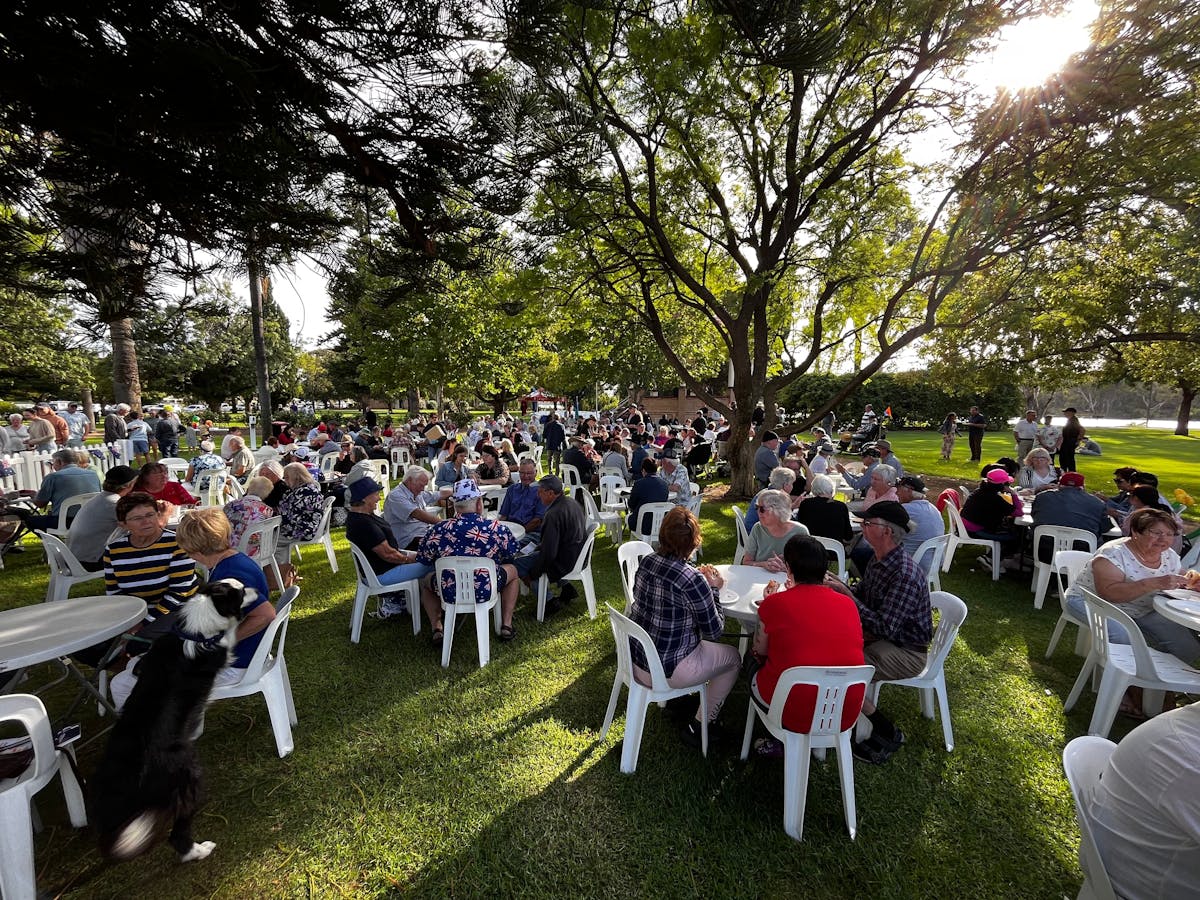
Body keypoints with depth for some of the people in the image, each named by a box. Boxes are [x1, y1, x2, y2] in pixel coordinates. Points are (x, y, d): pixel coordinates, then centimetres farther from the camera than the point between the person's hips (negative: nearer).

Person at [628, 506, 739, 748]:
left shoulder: (647, 561, -8)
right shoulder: (693, 581, -28)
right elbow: (714, 631, -14)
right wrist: (714, 590, -3)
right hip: (665, 671, -7)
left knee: (702, 641, 31)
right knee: (733, 657, 17)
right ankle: (700, 726, 23)